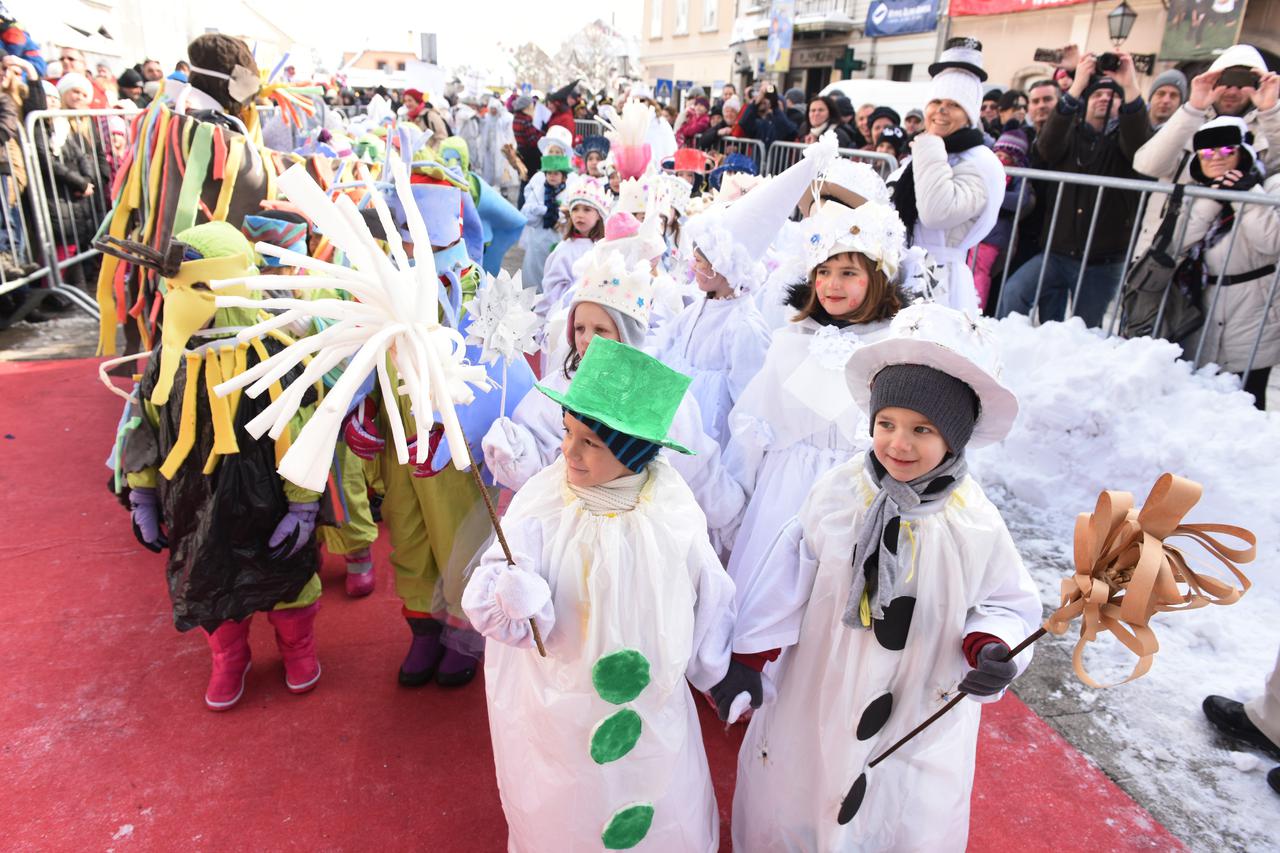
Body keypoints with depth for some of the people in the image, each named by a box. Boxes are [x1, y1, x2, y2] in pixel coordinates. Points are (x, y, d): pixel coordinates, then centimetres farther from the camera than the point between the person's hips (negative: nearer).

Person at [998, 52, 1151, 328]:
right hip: (1056, 252, 0)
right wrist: (1075, 87, -27)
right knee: (1013, 294, -23)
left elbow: (1140, 142, -18)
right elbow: (1047, 147, -16)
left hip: (1103, 263, 0)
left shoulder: (1122, 140, 7)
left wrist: (1131, 87, -31)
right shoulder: (1069, 135, 8)